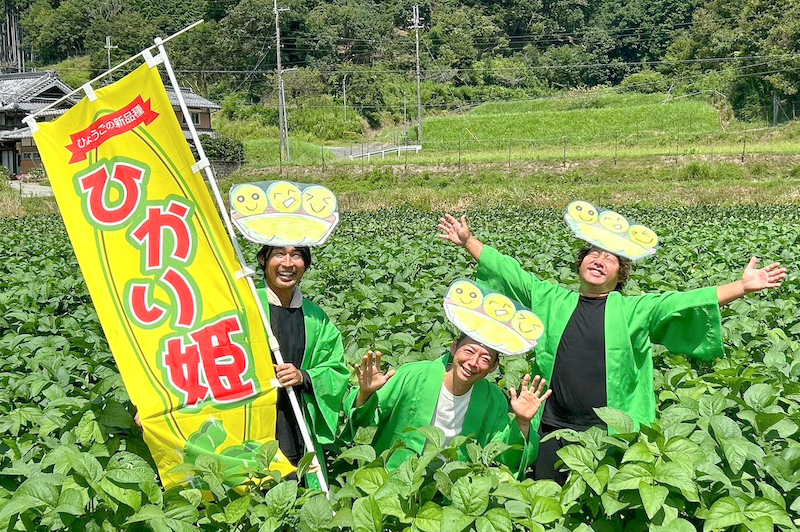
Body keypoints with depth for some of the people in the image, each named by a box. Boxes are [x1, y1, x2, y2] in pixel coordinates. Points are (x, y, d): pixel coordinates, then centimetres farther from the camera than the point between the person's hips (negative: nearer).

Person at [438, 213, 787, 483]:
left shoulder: (636, 310, 3)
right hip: (553, 430, 2)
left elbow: (685, 301, -5)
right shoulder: (550, 299, 9)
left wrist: (742, 286, -14)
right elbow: (508, 272, 12)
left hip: (613, 435, -2)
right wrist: (468, 241, 12)